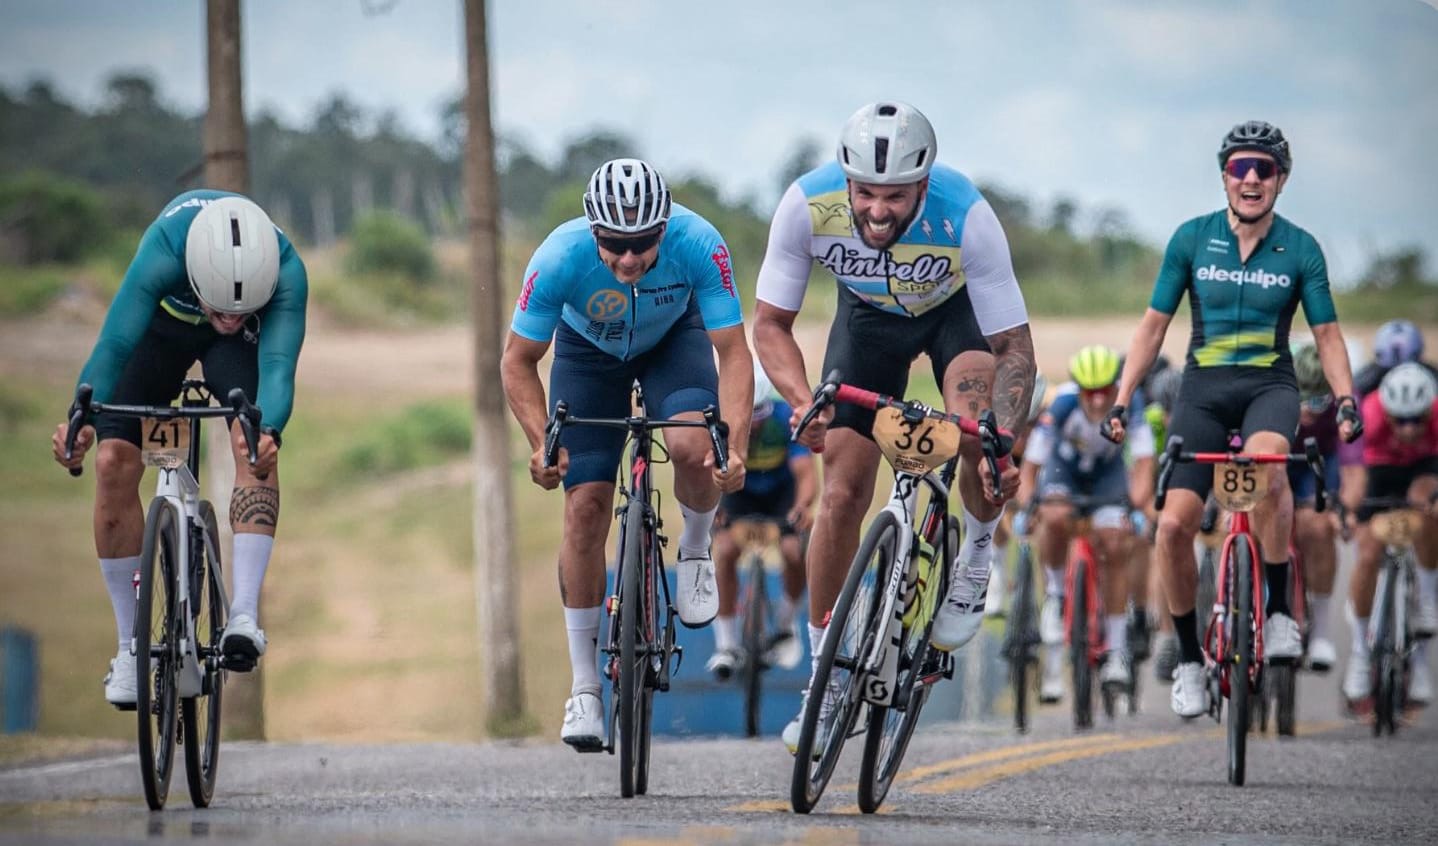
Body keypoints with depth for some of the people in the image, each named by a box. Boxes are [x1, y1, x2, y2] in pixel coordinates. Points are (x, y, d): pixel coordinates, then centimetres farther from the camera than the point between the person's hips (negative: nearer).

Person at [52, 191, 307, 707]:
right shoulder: (162, 255, -42)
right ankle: (130, 645, -2)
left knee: (254, 445, -28)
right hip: (162, 322, 0)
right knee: (114, 462, -14)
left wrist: (268, 433, -69)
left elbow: (278, 364, -48)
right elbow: (113, 344, -48)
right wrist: (82, 420, -66)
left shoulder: (287, 273, -38)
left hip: (238, 346, 0)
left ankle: (244, 614, -30)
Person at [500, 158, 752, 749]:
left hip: (674, 338, 0)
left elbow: (733, 352, -32)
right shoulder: (560, 257, -35)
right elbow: (518, 360, -23)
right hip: (589, 348, 0)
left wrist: (735, 445, -45)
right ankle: (584, 686, 0)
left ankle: (695, 549, 3)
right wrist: (542, 442, -37)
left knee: (692, 446, -31)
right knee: (585, 504, -10)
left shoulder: (699, 245, -37)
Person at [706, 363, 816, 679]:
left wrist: (803, 506, -59)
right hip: (740, 491, 1)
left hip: (782, 491, -1)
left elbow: (806, 473, -38)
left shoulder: (786, 418, -31)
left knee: (795, 552, -23)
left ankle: (786, 623, 7)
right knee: (725, 550, -24)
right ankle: (726, 644, -13)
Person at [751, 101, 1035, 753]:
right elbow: (770, 323, -21)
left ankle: (975, 560, 1)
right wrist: (803, 401, -40)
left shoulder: (965, 217, -37)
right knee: (843, 494, -6)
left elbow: (1014, 349, -31)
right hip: (868, 314, 2)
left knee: (978, 438, -31)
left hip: (958, 307, -2)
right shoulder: (808, 205, -33)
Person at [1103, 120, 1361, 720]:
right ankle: (1188, 658, 7)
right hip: (1203, 389, 1)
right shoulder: (1192, 239, 1)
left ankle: (1279, 608, -22)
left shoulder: (1300, 250, 1)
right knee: (1174, 525, -14)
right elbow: (1154, 324, 4)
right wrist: (1122, 400, -4)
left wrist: (1346, 400, -12)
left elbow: (1326, 334, 4)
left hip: (1269, 385, -1)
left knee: (1265, 460, -37)